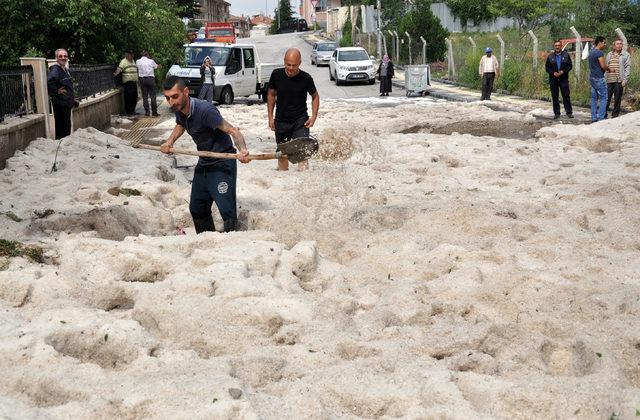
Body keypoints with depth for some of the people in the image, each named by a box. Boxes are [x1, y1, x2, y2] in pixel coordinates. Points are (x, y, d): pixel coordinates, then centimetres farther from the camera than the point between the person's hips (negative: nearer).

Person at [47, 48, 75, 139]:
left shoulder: (66, 70, 14)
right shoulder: (55, 69, -15)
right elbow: (49, 81, -34)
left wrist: (72, 100, 21)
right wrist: (56, 91, -22)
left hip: (67, 103, 9)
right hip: (60, 103, -9)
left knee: (67, 126, 15)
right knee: (61, 125, -5)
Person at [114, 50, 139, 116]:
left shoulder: (133, 61, 19)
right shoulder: (124, 61, -5)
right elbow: (119, 68, -19)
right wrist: (116, 73, -38)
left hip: (134, 82, 8)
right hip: (127, 82, -8)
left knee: (135, 97, 9)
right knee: (129, 96, -9)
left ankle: (133, 110, 19)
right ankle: (128, 111, -2)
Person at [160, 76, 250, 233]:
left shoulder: (205, 110, -27)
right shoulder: (179, 109, -2)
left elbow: (232, 130, -32)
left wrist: (243, 150, -51)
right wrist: (170, 141, 5)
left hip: (222, 164, -9)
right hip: (203, 163, 9)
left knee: (227, 210, -18)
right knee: (197, 209, 15)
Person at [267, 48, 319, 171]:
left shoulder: (306, 78, -11)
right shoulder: (276, 75, -6)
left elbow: (315, 96, 5)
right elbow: (271, 94, 8)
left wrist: (314, 116, -6)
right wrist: (270, 117, 5)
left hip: (300, 121, -2)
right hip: (281, 121, 3)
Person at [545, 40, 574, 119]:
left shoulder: (566, 55, 4)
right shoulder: (550, 56, 7)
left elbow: (570, 66, 3)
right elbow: (547, 67, 6)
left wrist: (563, 71, -13)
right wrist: (553, 73, -11)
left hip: (563, 79, -1)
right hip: (553, 79, 1)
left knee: (566, 95, -3)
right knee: (554, 97, 3)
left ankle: (569, 112, 3)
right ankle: (556, 113, 9)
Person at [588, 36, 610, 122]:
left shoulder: (591, 52, 13)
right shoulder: (599, 53, -15)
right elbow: (603, 66, -20)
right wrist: (609, 69, 0)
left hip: (592, 77, 9)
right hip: (599, 78, -9)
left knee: (594, 98, 10)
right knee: (603, 97, -3)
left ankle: (593, 118, 10)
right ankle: (600, 118, -7)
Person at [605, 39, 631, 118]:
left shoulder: (626, 55, 3)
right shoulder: (609, 54, 15)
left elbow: (628, 67, -2)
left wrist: (625, 80, -10)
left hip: (619, 81, -3)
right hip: (609, 80, 3)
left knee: (617, 99, 2)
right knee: (606, 98, 0)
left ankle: (615, 115, 11)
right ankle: (604, 115, 7)